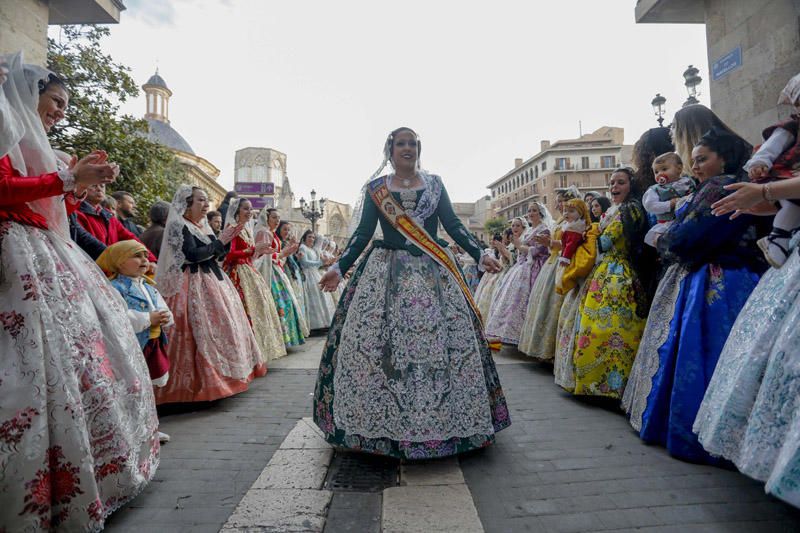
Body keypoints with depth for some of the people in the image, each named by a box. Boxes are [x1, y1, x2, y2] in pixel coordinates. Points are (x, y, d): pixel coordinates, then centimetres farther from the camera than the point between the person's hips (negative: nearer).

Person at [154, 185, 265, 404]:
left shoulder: (204, 226, 14)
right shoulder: (178, 225, -8)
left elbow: (217, 255, 15)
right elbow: (193, 255, -20)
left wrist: (227, 240, 1)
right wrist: (218, 242, -12)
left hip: (213, 281, 8)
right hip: (193, 285, -8)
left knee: (221, 325, 10)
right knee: (202, 331, -9)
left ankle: (221, 375, 21)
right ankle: (204, 382, 0)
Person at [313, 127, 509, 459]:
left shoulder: (434, 184, 11)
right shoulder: (375, 189, 9)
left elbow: (454, 226, 8)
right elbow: (363, 233, 5)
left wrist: (480, 255, -2)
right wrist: (339, 267, -4)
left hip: (433, 273, 1)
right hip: (386, 274, 0)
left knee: (441, 340, -3)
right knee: (372, 340, -6)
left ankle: (442, 420, 13)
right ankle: (378, 424, 9)